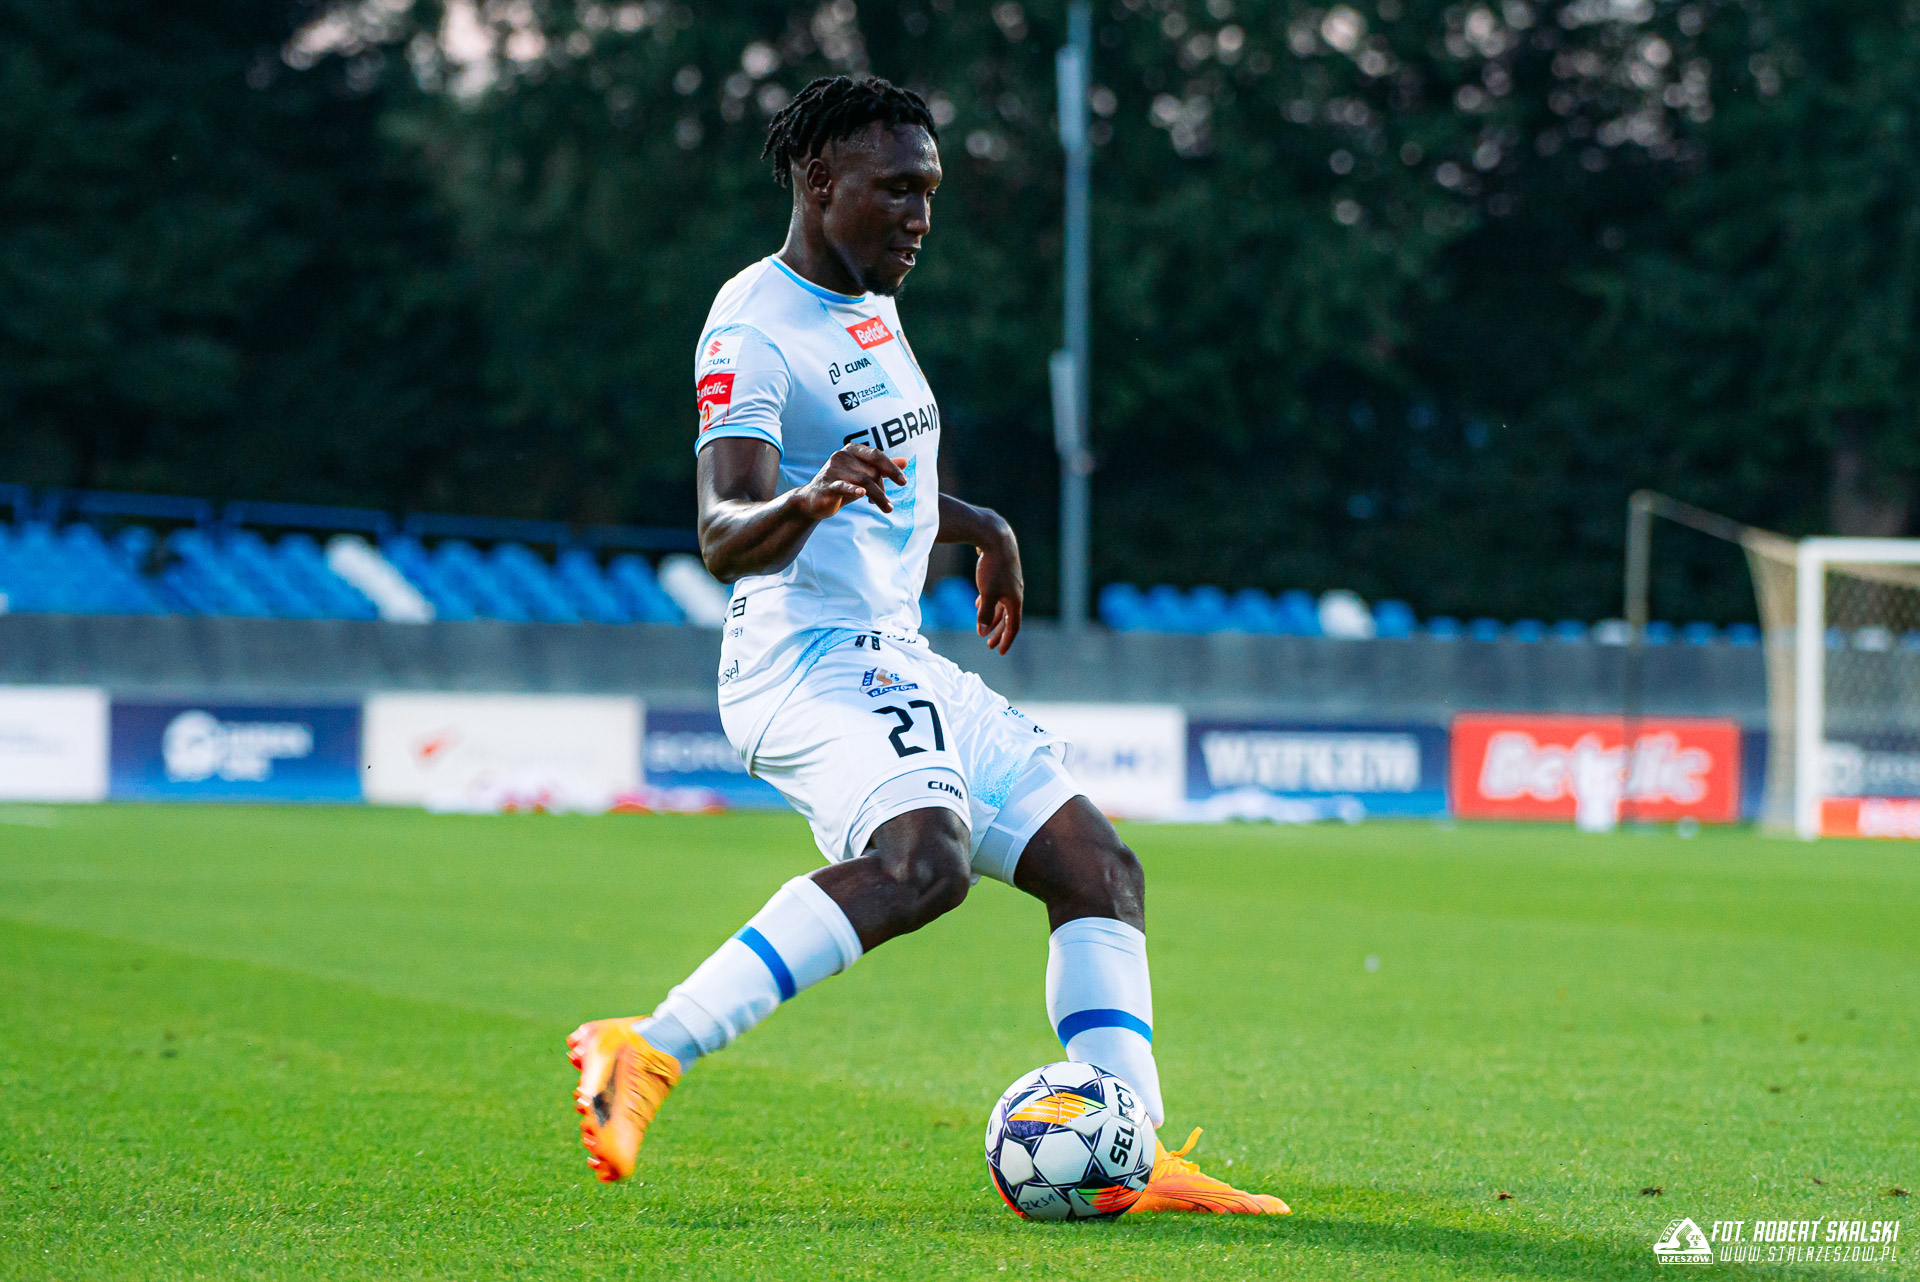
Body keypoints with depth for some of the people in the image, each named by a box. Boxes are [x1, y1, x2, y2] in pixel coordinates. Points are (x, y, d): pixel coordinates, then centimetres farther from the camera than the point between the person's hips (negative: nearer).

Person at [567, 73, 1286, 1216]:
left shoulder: (870, 308, 16)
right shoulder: (755, 328, -13)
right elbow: (725, 536, -27)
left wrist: (978, 526, 32)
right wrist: (808, 501, -45)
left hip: (899, 664, 10)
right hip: (807, 663, -10)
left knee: (1097, 867, 4)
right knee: (923, 860, -35)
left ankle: (1131, 1161, 1)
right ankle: (644, 1056, -34)